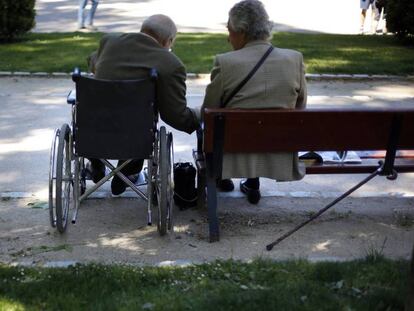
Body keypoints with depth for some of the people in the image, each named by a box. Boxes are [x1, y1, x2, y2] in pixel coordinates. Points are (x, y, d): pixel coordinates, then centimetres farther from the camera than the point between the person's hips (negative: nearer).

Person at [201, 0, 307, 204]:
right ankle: (252, 184, 30)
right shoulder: (295, 59, -7)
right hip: (279, 157, 3)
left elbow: (207, 112, -3)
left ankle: (222, 178, 42)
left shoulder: (225, 62, -16)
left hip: (235, 154, -2)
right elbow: (300, 107, 6)